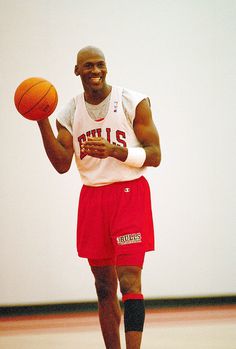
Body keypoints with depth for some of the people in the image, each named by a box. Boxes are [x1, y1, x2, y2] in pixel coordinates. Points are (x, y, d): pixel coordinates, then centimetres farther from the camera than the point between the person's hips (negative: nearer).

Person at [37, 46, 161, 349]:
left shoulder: (134, 103, -4)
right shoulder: (69, 113, 6)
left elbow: (154, 156, -6)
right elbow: (62, 165, -3)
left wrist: (114, 150, -22)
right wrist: (42, 121, -13)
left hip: (130, 192, -4)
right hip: (92, 197, 4)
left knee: (129, 280, -14)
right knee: (104, 286, 9)